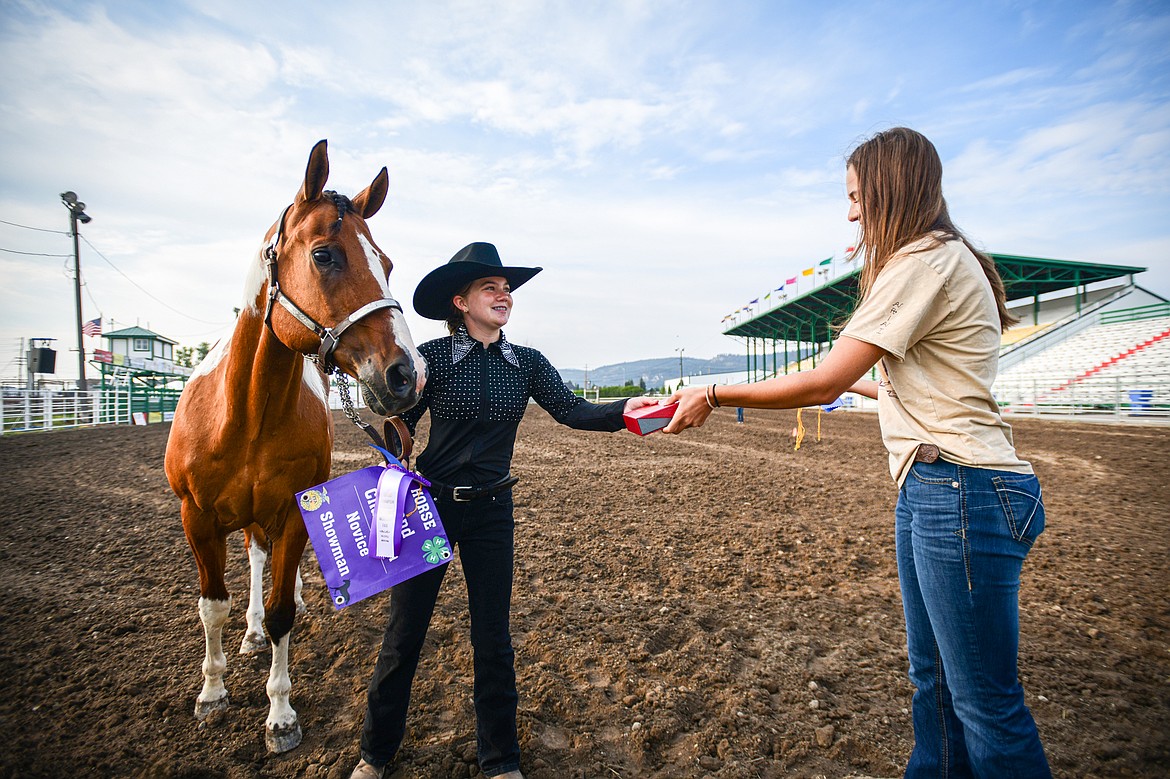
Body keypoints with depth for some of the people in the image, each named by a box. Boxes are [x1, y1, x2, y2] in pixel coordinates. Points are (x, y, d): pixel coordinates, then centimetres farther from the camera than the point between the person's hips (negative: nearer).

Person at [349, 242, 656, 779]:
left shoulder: (526, 363, 0)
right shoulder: (433, 356, -8)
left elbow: (572, 411, -11)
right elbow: (398, 428, -6)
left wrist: (623, 411, -29)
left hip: (491, 511, 2)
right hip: (431, 506, -2)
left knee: (493, 638, 11)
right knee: (405, 632, 11)